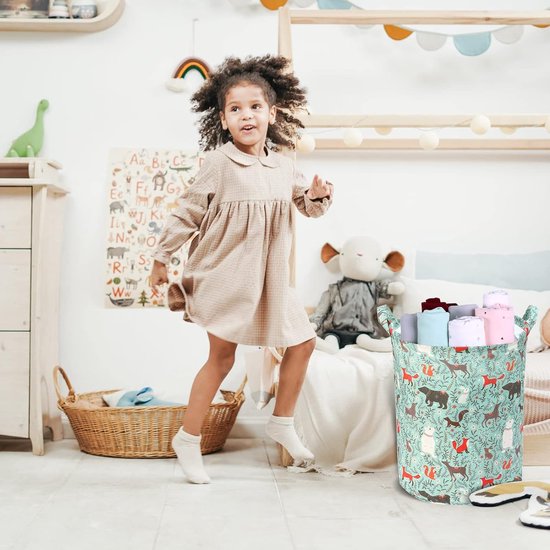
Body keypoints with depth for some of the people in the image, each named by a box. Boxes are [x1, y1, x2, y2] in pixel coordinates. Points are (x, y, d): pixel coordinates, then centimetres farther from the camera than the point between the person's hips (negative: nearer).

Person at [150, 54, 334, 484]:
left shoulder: (283, 165, 4)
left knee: (303, 342, 7)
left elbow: (307, 205, 18)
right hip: (225, 275, -6)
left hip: (269, 278, 6)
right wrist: (162, 258, -4)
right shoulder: (220, 162, -13)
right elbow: (188, 211, -8)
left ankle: (283, 422, 25)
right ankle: (188, 439, 15)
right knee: (222, 356, 0)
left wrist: (319, 196, -6)